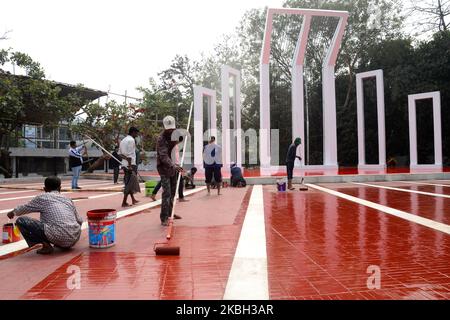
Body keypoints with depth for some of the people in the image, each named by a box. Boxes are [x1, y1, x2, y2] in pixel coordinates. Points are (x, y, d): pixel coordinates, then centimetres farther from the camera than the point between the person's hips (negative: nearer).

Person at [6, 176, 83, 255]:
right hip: (74, 239, 6)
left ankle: (46, 245, -1)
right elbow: (80, 221, 27)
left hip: (57, 237, -6)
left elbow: (25, 208, 23)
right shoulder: (68, 200, 20)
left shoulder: (42, 198, 9)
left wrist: (13, 213, 45)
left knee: (21, 221, 6)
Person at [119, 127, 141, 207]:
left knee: (129, 183, 17)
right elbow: (129, 154, -20)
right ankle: (124, 202, -6)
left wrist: (126, 158, 1)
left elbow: (119, 153, 14)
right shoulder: (131, 140, -12)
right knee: (130, 183, -6)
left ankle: (133, 199, 27)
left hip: (124, 164, 10)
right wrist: (130, 165, -21)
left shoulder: (123, 140, 17)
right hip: (130, 164, -10)